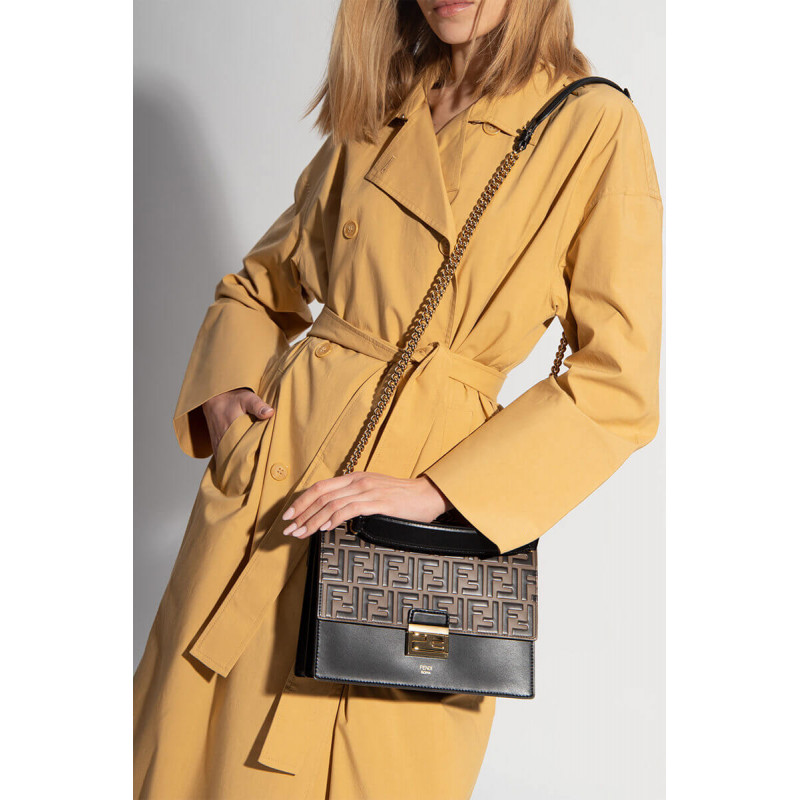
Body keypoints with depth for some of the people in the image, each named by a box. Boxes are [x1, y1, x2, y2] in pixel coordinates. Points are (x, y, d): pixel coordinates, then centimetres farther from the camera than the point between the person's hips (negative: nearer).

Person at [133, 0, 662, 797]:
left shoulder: (595, 128, -4)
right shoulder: (374, 116, 11)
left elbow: (621, 387, -9)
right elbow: (258, 287, 21)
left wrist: (436, 490, -16)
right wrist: (224, 388, 0)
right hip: (264, 481, 4)